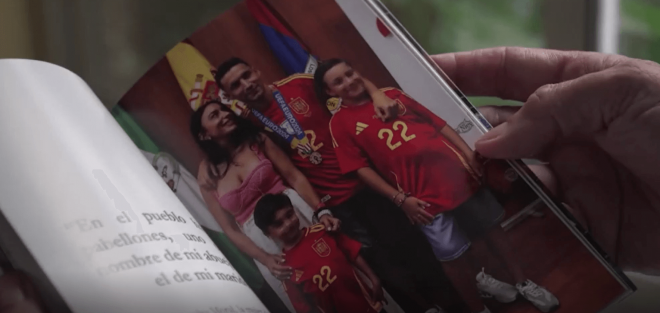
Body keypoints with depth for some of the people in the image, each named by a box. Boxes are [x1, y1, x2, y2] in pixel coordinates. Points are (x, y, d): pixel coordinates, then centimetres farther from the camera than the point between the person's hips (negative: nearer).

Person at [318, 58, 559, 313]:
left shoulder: (391, 95, 12)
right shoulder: (340, 123, 1)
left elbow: (437, 123, 13)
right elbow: (362, 168, -5)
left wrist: (468, 153, 3)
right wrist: (400, 198, -12)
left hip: (455, 170, 4)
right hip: (423, 194, -4)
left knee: (490, 227, 13)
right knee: (452, 255, -4)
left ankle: (523, 283, 32)